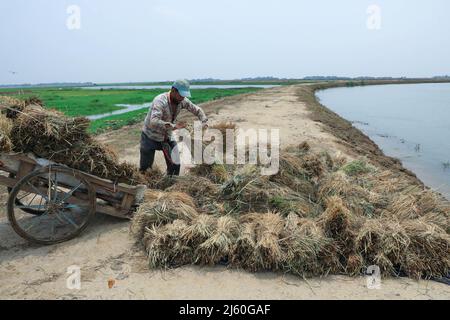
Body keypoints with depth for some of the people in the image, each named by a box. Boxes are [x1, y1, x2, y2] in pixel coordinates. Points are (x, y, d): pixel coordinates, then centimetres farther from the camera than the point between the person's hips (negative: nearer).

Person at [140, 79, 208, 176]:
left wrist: (204, 122, -13)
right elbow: (154, 122, -45)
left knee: (175, 165, 0)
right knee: (145, 168, 1)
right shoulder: (160, 101, -31)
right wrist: (173, 126, -52)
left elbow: (197, 110, 3)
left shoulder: (182, 101, -12)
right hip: (150, 137, -5)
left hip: (167, 137, 5)